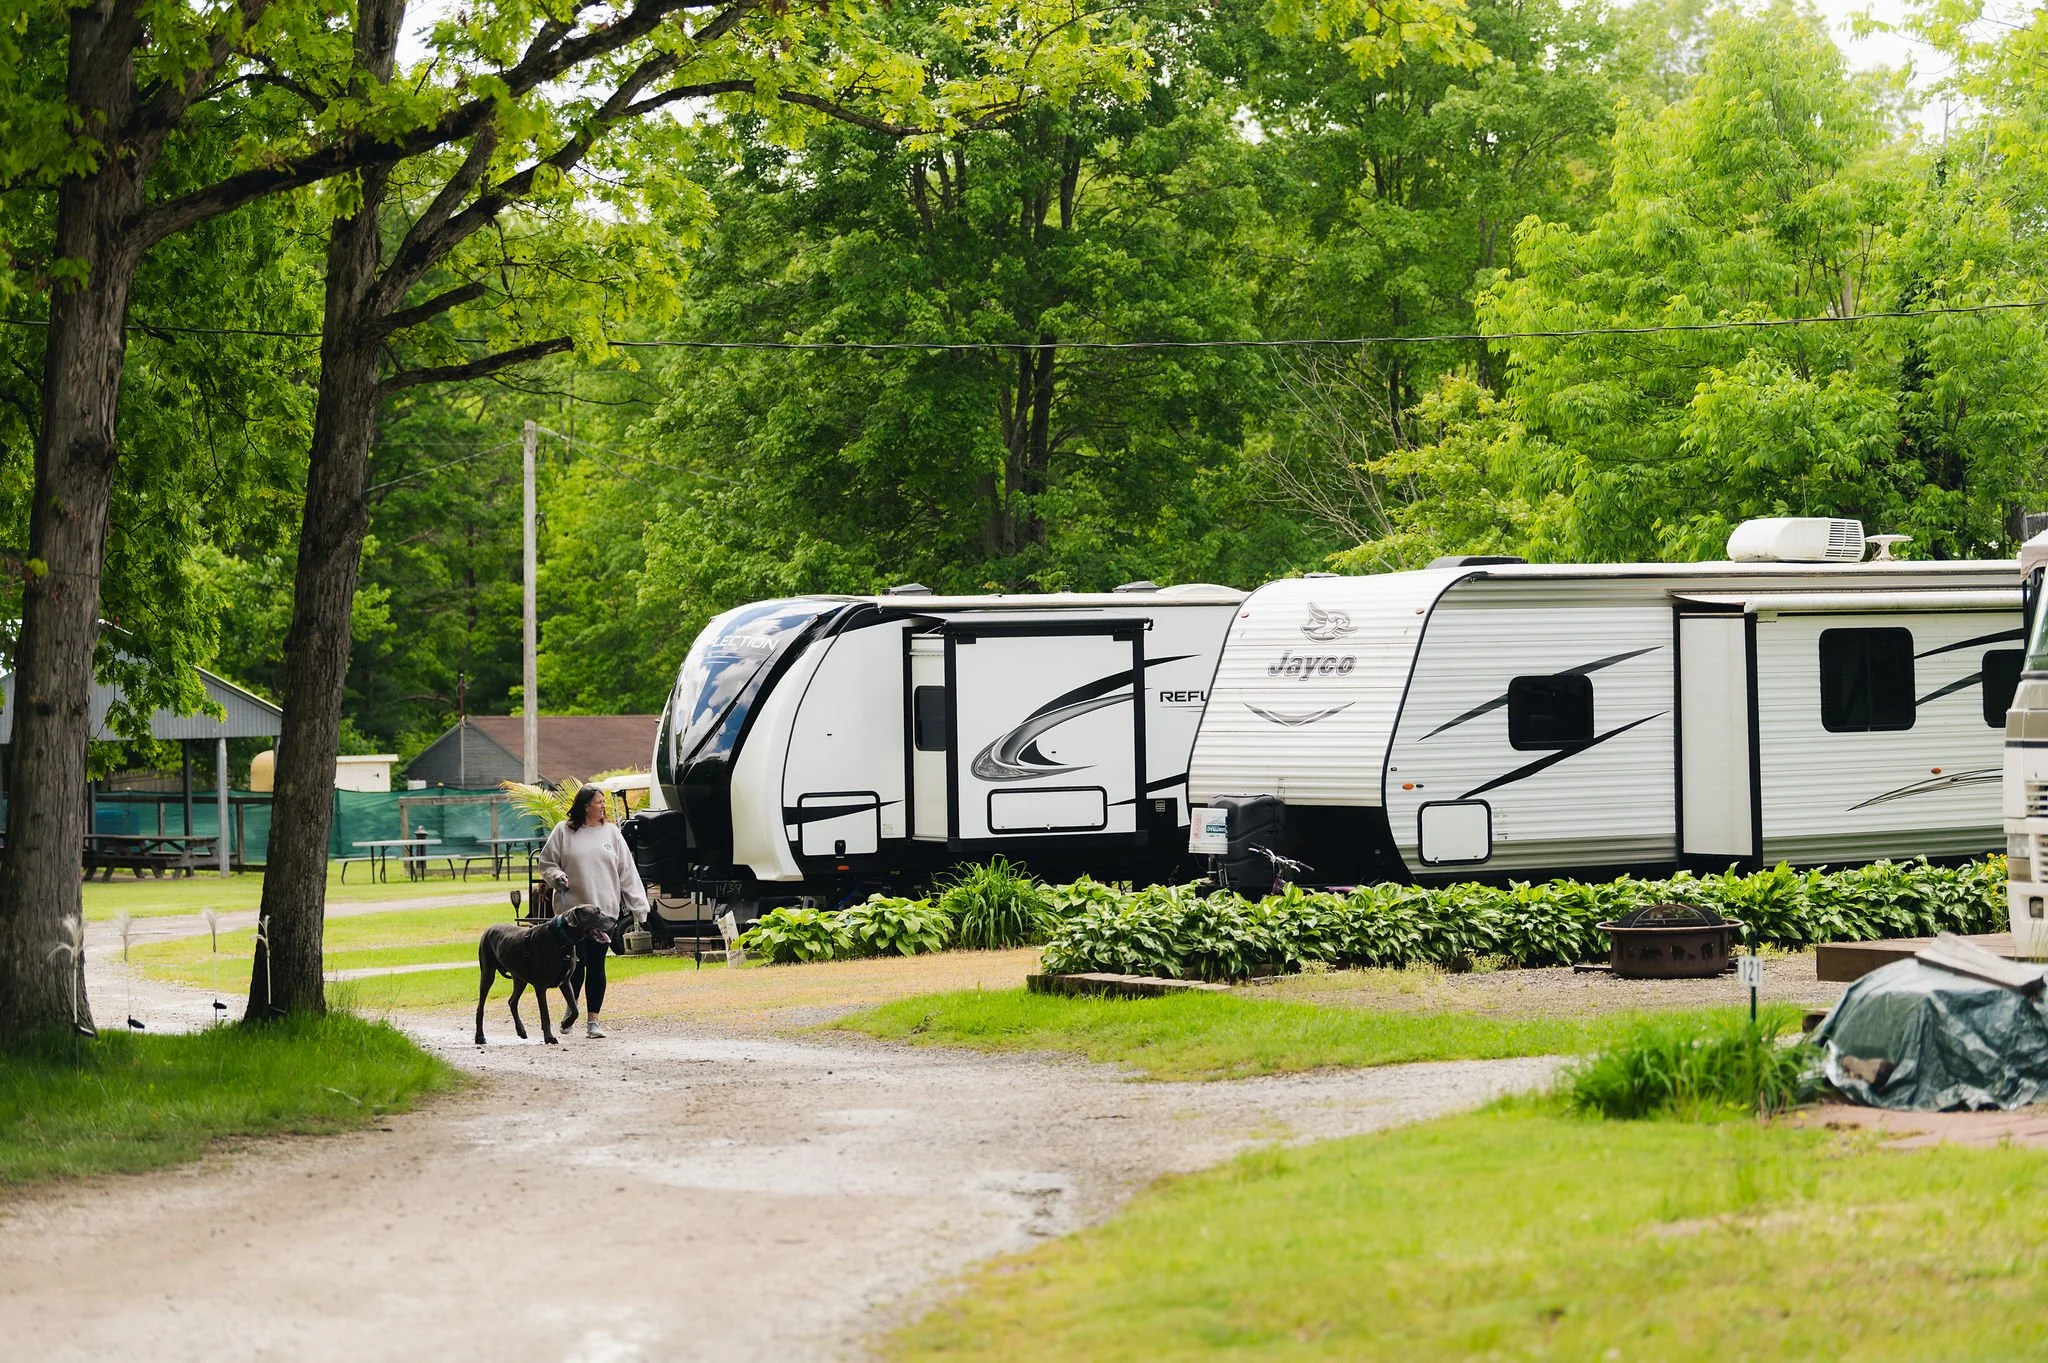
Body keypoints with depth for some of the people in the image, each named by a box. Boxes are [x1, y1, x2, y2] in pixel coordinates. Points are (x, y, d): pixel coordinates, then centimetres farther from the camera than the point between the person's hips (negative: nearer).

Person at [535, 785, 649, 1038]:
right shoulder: (564, 832, 1)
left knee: (597, 965, 3)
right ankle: (571, 1009, 20)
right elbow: (547, 863, 9)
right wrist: (557, 877, -12)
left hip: (605, 909, 2)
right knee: (577, 963, -5)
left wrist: (638, 906, 3)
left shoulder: (611, 832, 7)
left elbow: (627, 872, 7)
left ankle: (592, 1020, 9)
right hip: (572, 909, -2)